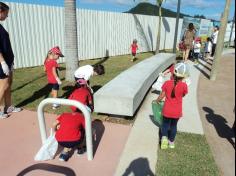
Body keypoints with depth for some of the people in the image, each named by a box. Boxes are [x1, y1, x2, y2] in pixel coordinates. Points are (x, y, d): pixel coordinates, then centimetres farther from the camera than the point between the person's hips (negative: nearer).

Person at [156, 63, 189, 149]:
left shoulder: (167, 83, -15)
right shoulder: (184, 85, -17)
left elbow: (162, 96, -7)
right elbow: (183, 95, 2)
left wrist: (157, 100, 12)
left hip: (167, 110, 0)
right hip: (177, 111, 0)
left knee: (165, 124, 21)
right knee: (174, 125, 21)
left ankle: (164, 137, -1)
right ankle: (171, 142, 35)